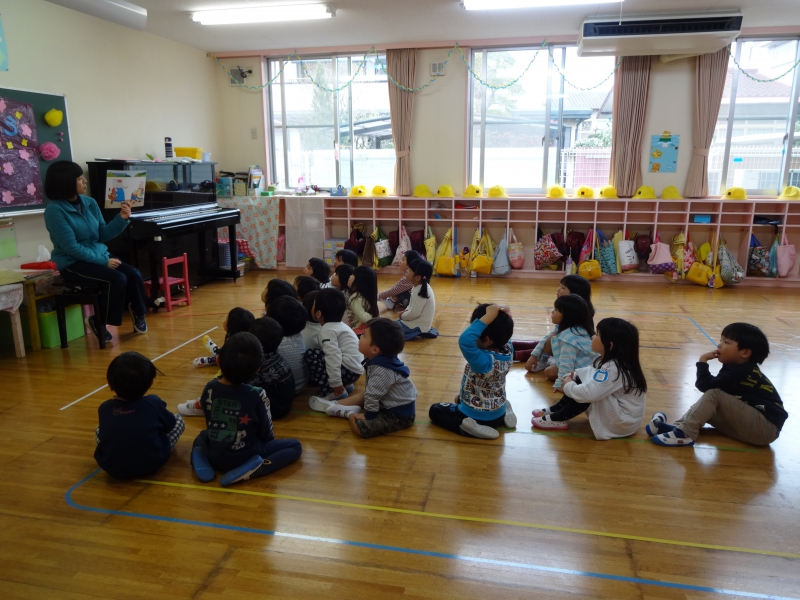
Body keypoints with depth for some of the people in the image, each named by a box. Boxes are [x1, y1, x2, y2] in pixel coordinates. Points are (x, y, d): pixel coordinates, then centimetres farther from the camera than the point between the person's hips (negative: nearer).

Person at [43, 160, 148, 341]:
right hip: (73, 263, -6)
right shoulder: (54, 210, -13)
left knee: (134, 275, -19)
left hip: (99, 255, 6)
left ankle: (138, 315, 2)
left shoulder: (90, 203, 6)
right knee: (118, 279, -28)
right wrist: (103, 261, -21)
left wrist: (122, 218, -6)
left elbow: (103, 235, 8)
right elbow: (72, 247, -19)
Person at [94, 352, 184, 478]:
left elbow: (104, 434, 13)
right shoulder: (154, 403, -13)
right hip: (151, 464, -2)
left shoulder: (104, 408, -7)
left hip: (113, 468, 3)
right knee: (178, 420, 15)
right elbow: (170, 425, 5)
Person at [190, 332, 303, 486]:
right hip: (246, 457, -4)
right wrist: (269, 437, 15)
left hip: (214, 456, 5)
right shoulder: (257, 395, -22)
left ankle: (200, 457, 4)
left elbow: (210, 424, 5)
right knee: (295, 446, 9)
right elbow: (266, 435, -9)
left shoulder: (209, 388, -11)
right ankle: (252, 469, -11)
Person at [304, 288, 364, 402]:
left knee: (310, 355, -10)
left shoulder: (328, 329, -14)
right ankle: (345, 385, 12)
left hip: (349, 369, -10)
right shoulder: (339, 325, 14)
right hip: (354, 368, 10)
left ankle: (334, 392, -11)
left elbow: (333, 356, -23)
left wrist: (335, 383, -23)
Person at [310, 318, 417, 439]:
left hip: (399, 415, -10)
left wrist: (368, 415, -10)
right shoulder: (379, 360, 1)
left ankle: (349, 413, 1)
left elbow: (372, 396, -22)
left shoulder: (382, 371, -30)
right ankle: (334, 405, 23)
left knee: (359, 426, -25)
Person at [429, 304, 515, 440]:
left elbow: (465, 341, -54)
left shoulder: (484, 361, -37)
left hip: (477, 416, -7)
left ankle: (466, 426, -9)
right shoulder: (507, 351, -14)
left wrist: (487, 318, -48)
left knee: (435, 410, 13)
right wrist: (504, 319, -12)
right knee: (461, 398, 37)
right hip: (499, 413, 7)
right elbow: (503, 335, 8)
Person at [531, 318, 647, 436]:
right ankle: (555, 410, 7)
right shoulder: (611, 360, 3)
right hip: (615, 410, 10)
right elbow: (589, 371, 16)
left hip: (624, 422, -10)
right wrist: (571, 377, -5)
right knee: (579, 380, 2)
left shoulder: (612, 369, -28)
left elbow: (588, 394, -36)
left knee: (584, 391, -22)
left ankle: (558, 419, -6)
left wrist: (568, 385, -16)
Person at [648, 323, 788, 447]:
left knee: (713, 395, -21)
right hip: (753, 424, 10)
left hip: (766, 428, -10)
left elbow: (705, 385, -24)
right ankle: (678, 427, -9)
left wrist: (702, 360, -13)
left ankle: (685, 433, -22)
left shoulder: (740, 371, -20)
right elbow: (708, 385, 9)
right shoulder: (738, 368, 8)